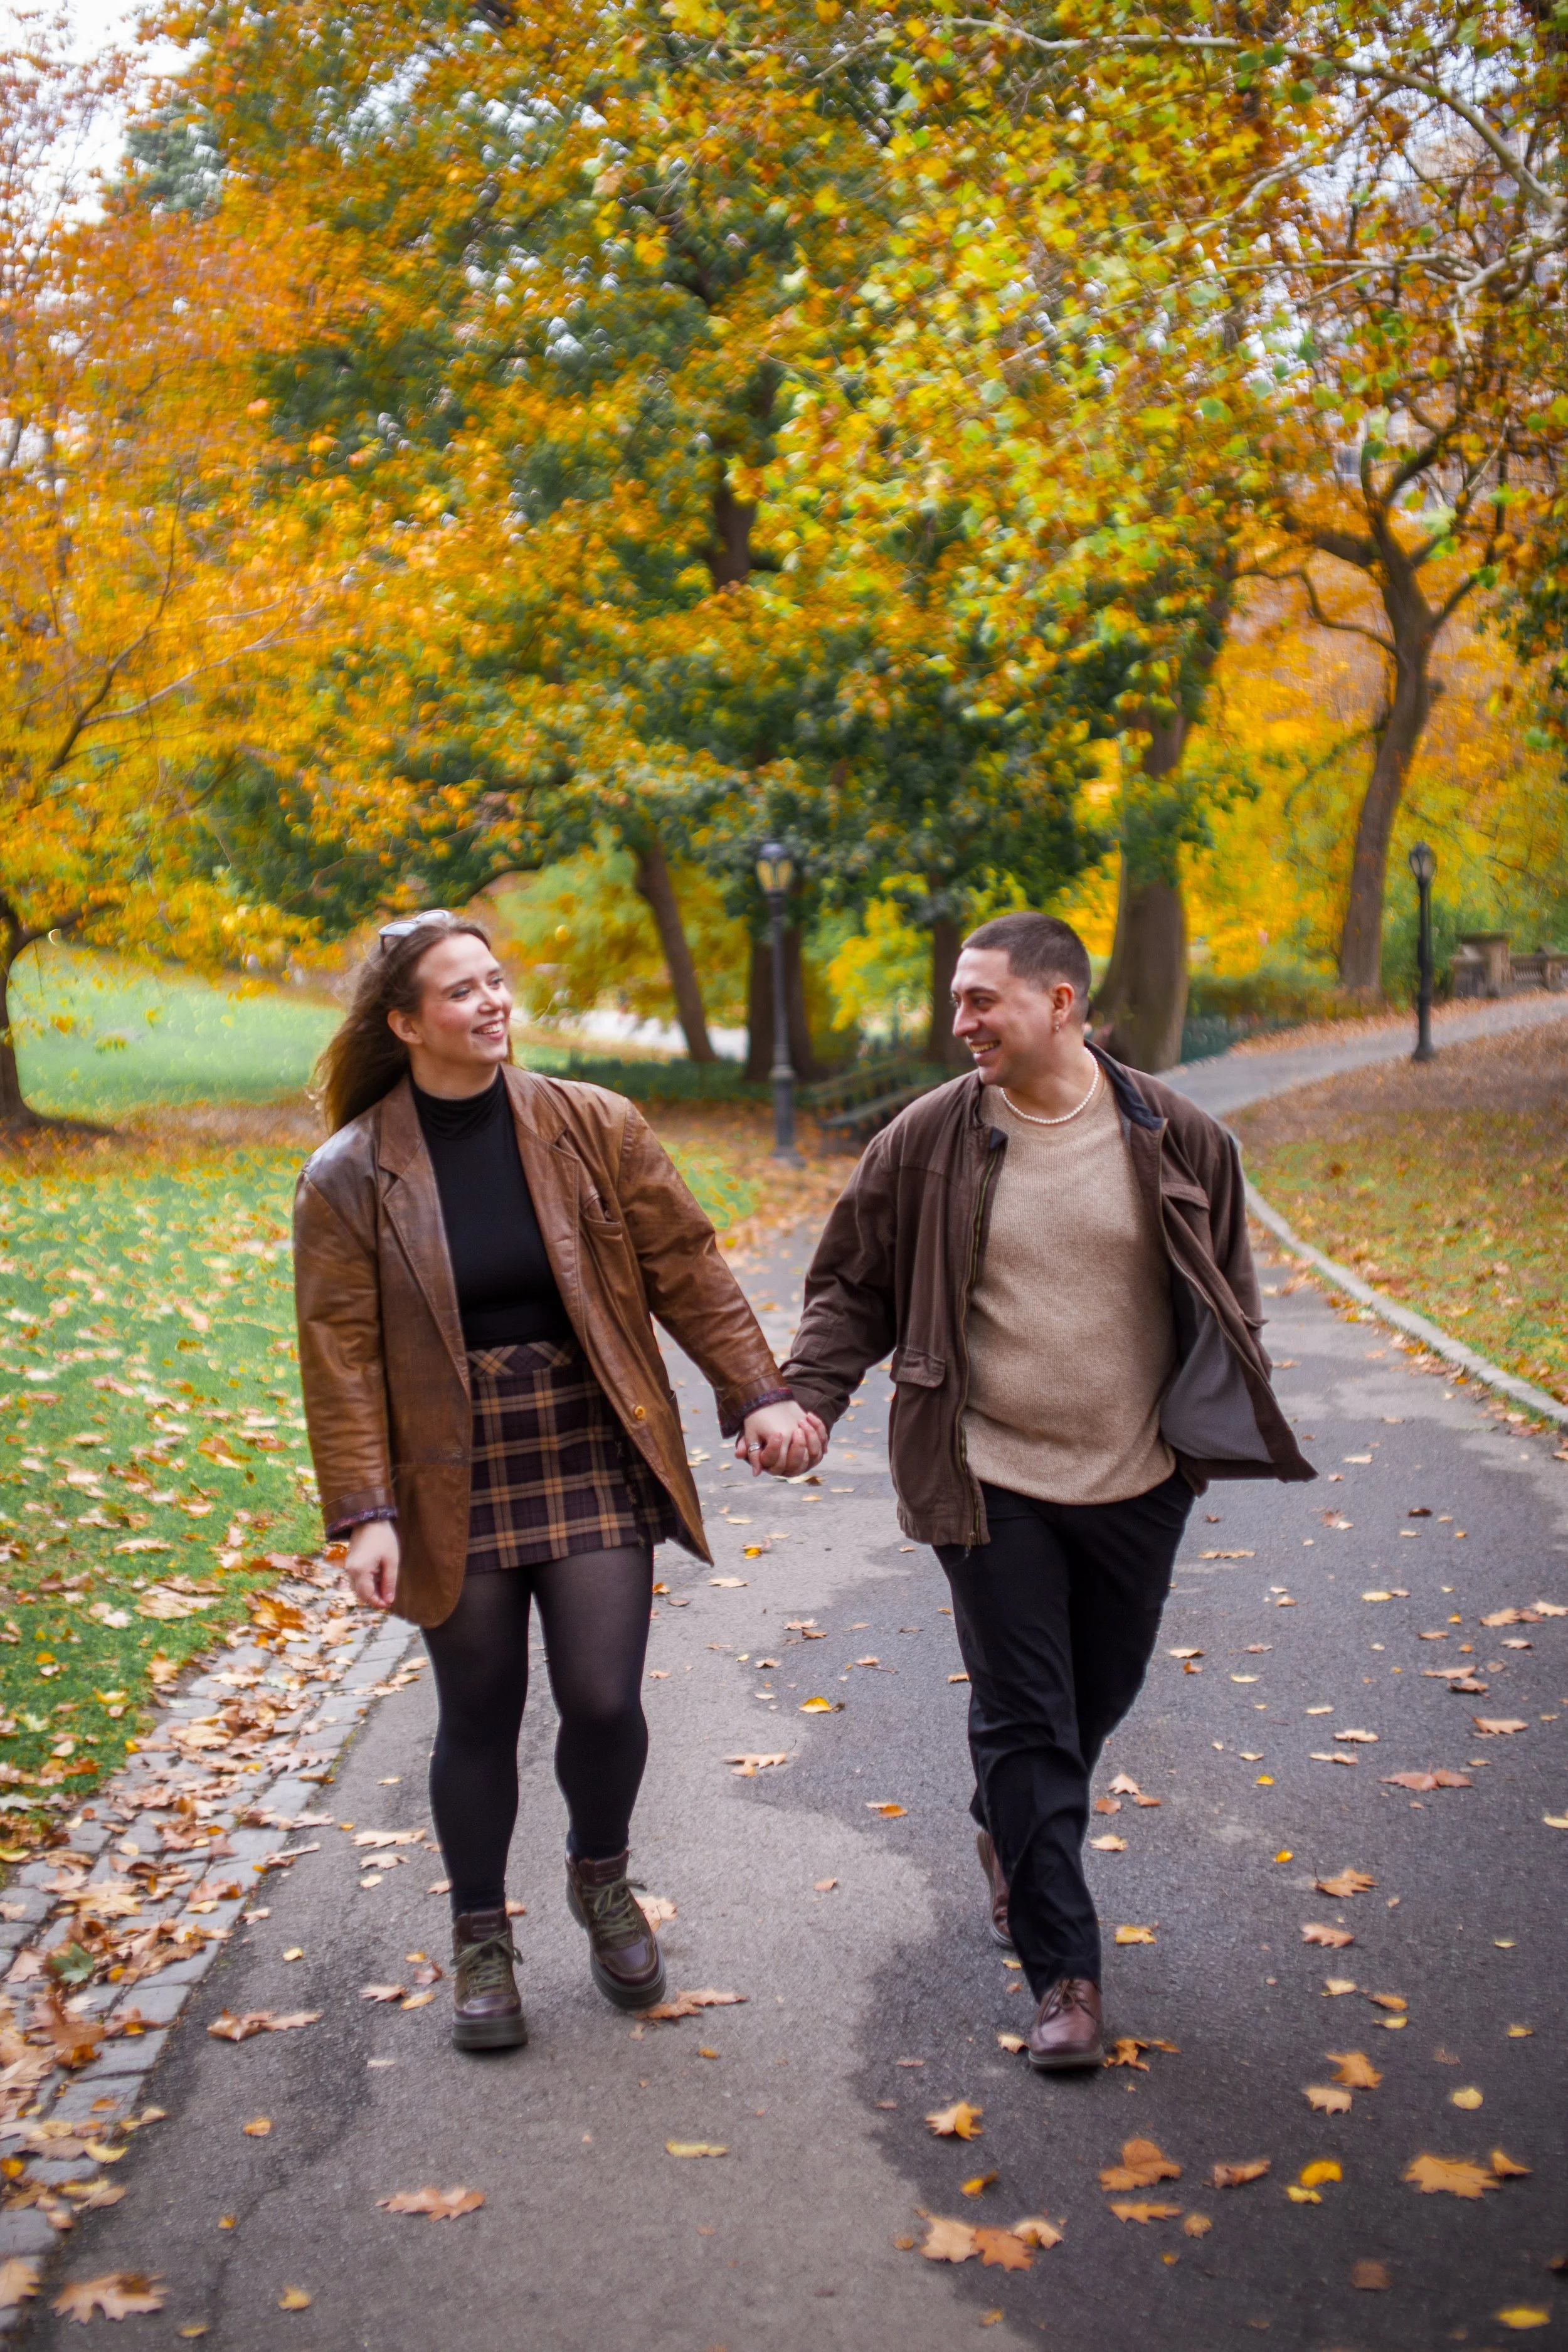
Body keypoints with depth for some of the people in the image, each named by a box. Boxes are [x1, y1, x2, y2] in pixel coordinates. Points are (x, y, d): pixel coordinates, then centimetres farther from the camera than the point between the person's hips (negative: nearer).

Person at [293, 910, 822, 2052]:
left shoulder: (594, 1128, -1)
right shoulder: (350, 1178, -4)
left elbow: (686, 1267, 2)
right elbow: (342, 1355, -6)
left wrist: (757, 1392, -4)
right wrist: (364, 1512, -12)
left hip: (593, 1462, 1)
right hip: (454, 1485, 0)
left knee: (604, 1700, -4)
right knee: (480, 1719, 8)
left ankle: (602, 1879, 29)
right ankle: (483, 1940, 31)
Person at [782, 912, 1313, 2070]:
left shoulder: (1177, 1139, -3)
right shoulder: (928, 1139, -5)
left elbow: (1227, 1298, 10)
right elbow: (854, 1289, 3)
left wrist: (1231, 1432, 7)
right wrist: (804, 1400, -11)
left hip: (1137, 1482, 2)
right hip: (991, 1484, -2)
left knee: (1097, 1701, 17)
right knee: (1026, 1721, 0)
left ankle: (1013, 1838, 47)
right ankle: (1066, 1974, 10)